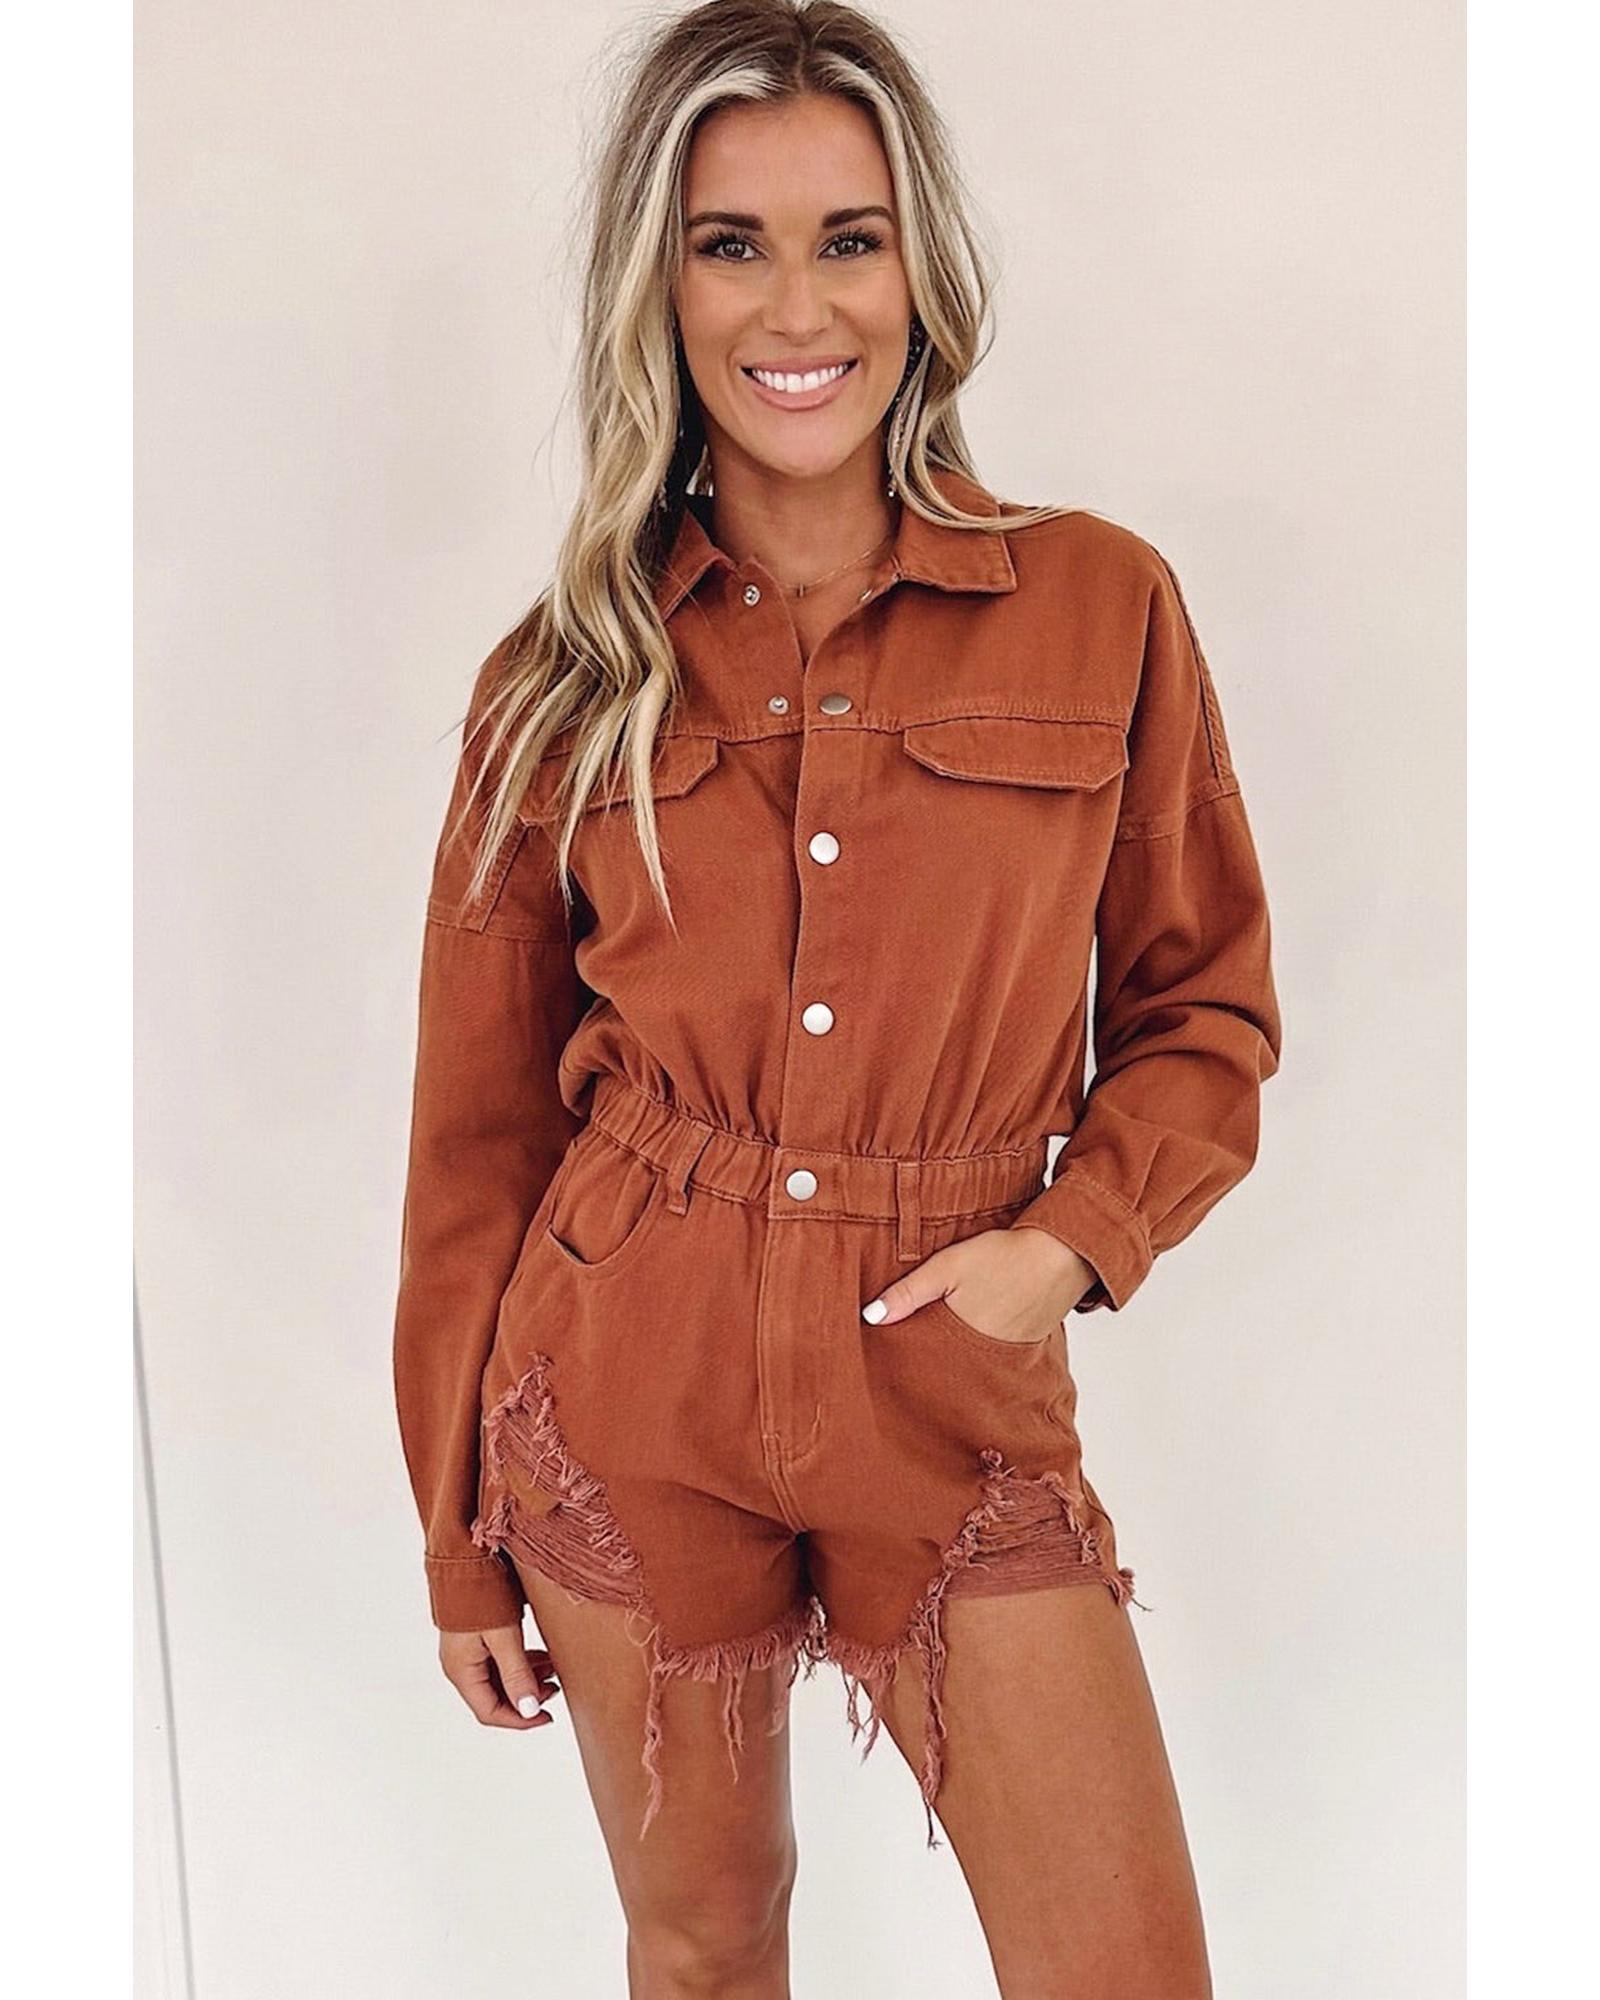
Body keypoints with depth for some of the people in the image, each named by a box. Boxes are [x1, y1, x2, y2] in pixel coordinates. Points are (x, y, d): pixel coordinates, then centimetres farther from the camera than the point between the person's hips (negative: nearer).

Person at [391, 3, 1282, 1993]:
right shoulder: (570, 676, -1)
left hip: (957, 1419, 0)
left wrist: (1073, 1236, -11)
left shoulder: (1103, 609, -3)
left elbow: (1202, 1010, 8)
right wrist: (460, 1540, 8)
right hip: (628, 1409, 1)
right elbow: (478, 1133, 4)